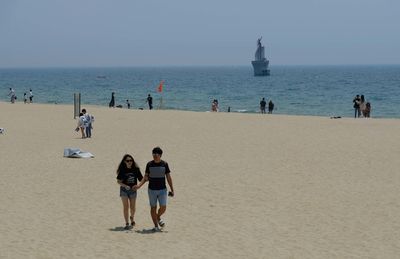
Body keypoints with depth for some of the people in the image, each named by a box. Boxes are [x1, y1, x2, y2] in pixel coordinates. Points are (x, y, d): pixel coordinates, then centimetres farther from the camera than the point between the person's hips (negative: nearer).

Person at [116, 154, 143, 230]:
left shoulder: (136, 169, -3)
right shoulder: (122, 170, -8)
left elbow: (141, 179, 1)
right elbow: (118, 181, -7)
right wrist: (125, 186, -22)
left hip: (133, 190, 2)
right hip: (124, 190, -2)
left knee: (133, 207, 7)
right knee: (126, 207, -6)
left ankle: (132, 217, 39)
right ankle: (127, 224, -1)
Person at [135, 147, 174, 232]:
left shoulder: (164, 164, -2)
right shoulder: (149, 164, -2)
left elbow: (168, 178, 3)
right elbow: (145, 177, 4)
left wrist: (172, 190, 1)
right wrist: (139, 185, -12)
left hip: (162, 190, 0)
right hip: (152, 190, 0)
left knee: (163, 207, -7)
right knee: (153, 208, 3)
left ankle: (158, 217, 25)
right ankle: (156, 226, 13)